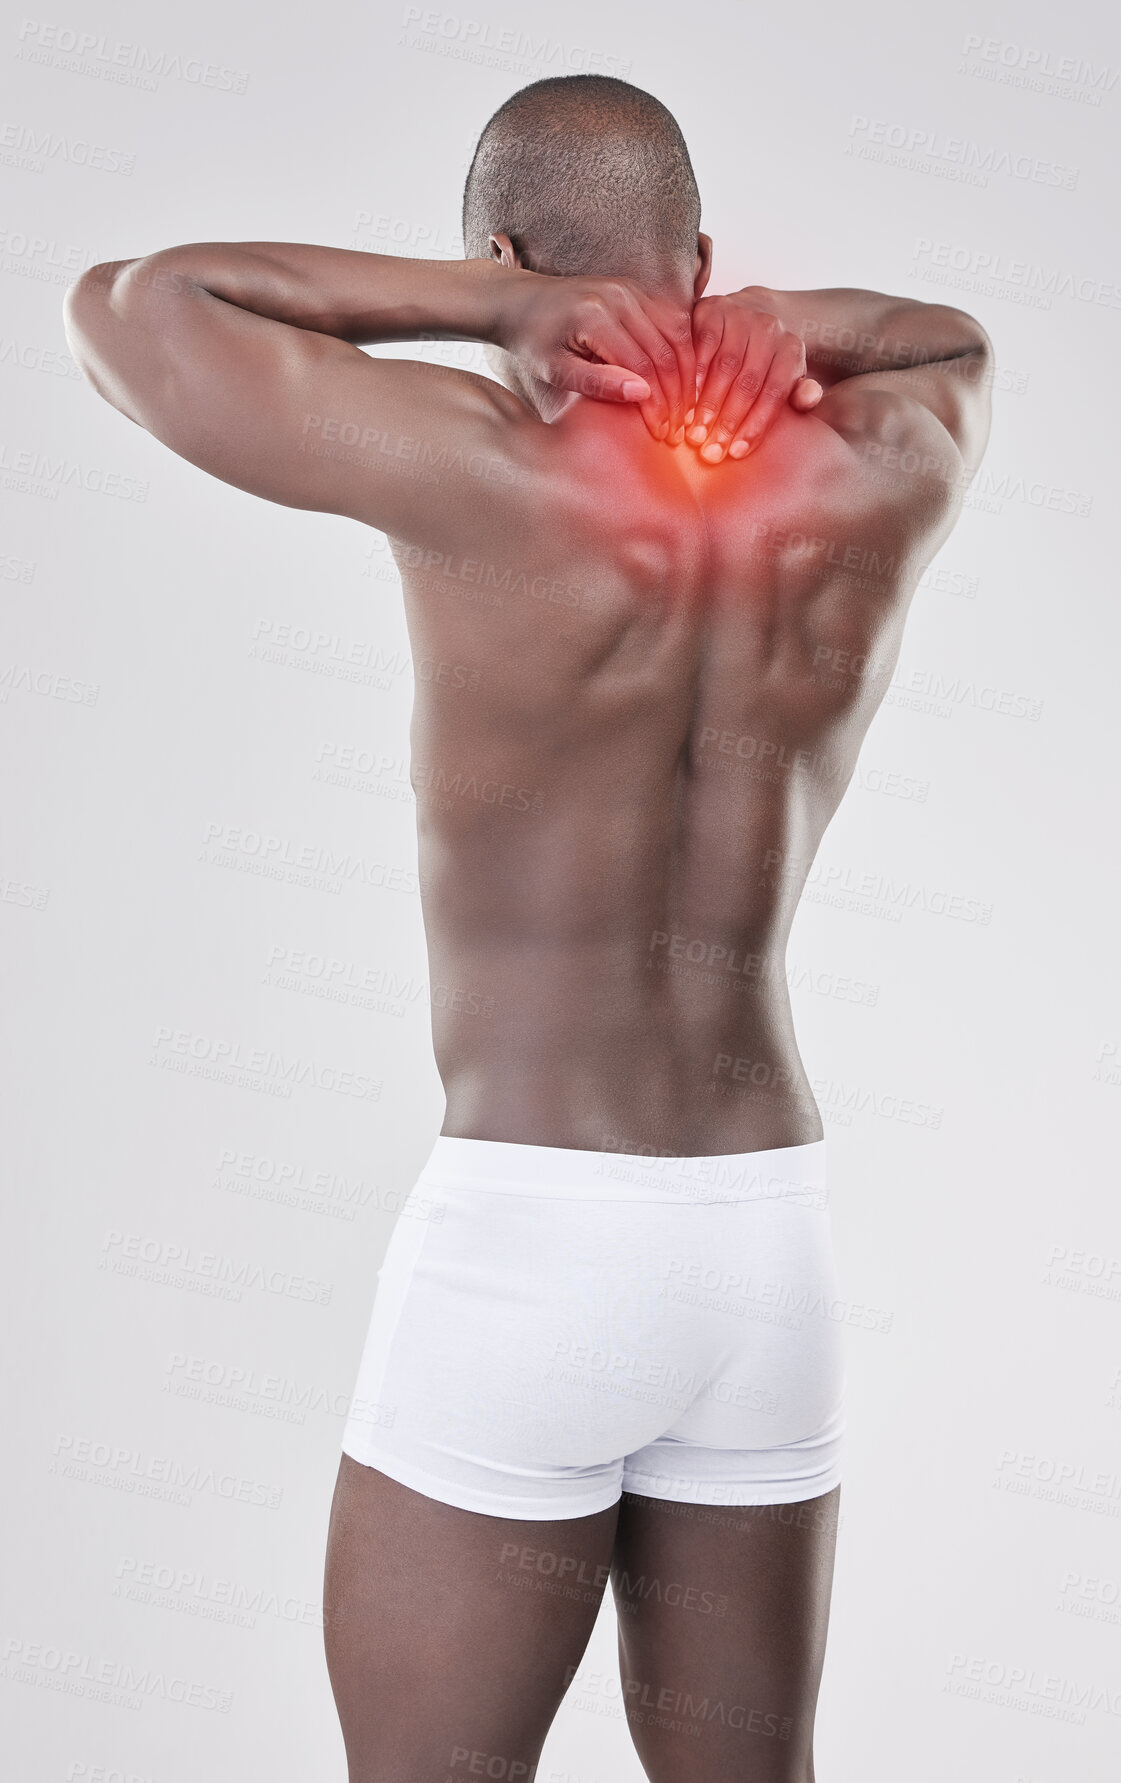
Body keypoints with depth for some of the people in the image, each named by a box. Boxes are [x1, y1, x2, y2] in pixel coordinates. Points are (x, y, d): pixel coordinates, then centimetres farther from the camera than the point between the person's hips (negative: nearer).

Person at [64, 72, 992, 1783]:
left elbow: (121, 304, 2)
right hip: (774, 1235, 5)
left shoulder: (484, 472, -11)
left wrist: (489, 306, -3)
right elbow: (960, 339, 27)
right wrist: (777, 327, 6)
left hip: (523, 1233, -5)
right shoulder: (874, 485, 2)